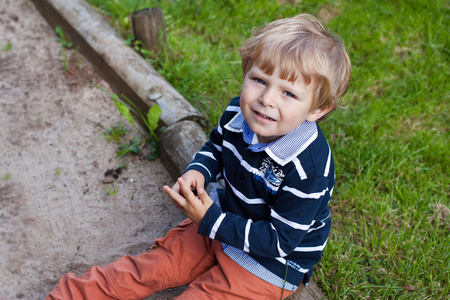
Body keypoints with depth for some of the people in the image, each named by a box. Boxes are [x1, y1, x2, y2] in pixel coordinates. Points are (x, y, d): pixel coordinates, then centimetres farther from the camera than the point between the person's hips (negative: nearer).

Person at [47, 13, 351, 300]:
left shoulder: (309, 170, -33)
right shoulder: (237, 114, -13)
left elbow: (280, 240, -26)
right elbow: (216, 147, 10)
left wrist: (211, 220, -30)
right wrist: (198, 170, -13)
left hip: (272, 261, -6)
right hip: (227, 219, 6)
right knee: (151, 267, 7)